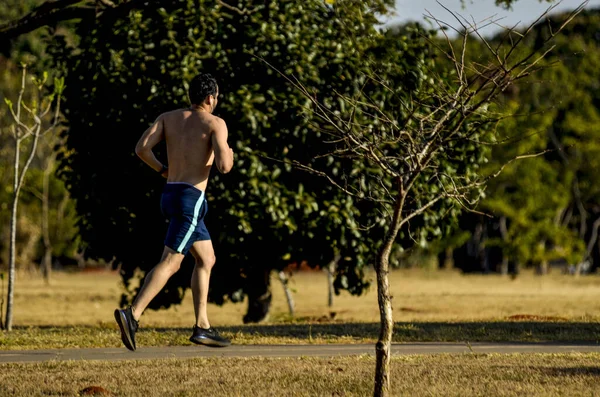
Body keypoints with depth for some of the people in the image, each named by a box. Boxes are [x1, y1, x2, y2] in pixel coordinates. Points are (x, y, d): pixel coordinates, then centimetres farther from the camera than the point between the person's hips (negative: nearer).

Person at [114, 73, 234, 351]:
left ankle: (202, 327, 15)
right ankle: (132, 314, -28)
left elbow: (141, 148, -1)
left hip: (170, 195, 8)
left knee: (207, 260, 18)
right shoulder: (215, 123, -4)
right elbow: (223, 167, -16)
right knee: (170, 263, -13)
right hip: (191, 199, -8)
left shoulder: (168, 117, 12)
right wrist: (229, 156, 9)